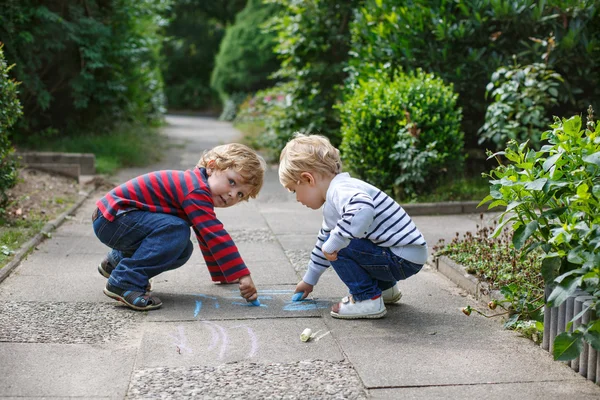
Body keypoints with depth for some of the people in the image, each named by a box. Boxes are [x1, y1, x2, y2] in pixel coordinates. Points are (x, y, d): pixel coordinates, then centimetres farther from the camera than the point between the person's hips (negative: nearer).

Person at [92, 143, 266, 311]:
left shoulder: (200, 195, 12)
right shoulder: (196, 191, -23)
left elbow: (208, 238, 25)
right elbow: (215, 236, -29)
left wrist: (221, 274, 31)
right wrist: (242, 276, -28)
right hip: (111, 218, -10)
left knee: (183, 250, 4)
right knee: (176, 231, -27)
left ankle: (116, 261, 20)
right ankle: (125, 283, -20)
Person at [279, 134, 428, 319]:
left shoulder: (341, 191, -20)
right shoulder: (332, 201, 14)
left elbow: (363, 210, -44)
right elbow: (325, 240, 27)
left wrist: (333, 243, -34)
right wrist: (309, 279, 36)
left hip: (404, 260, -10)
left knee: (337, 246, -16)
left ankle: (368, 300, -6)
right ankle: (385, 288, 26)